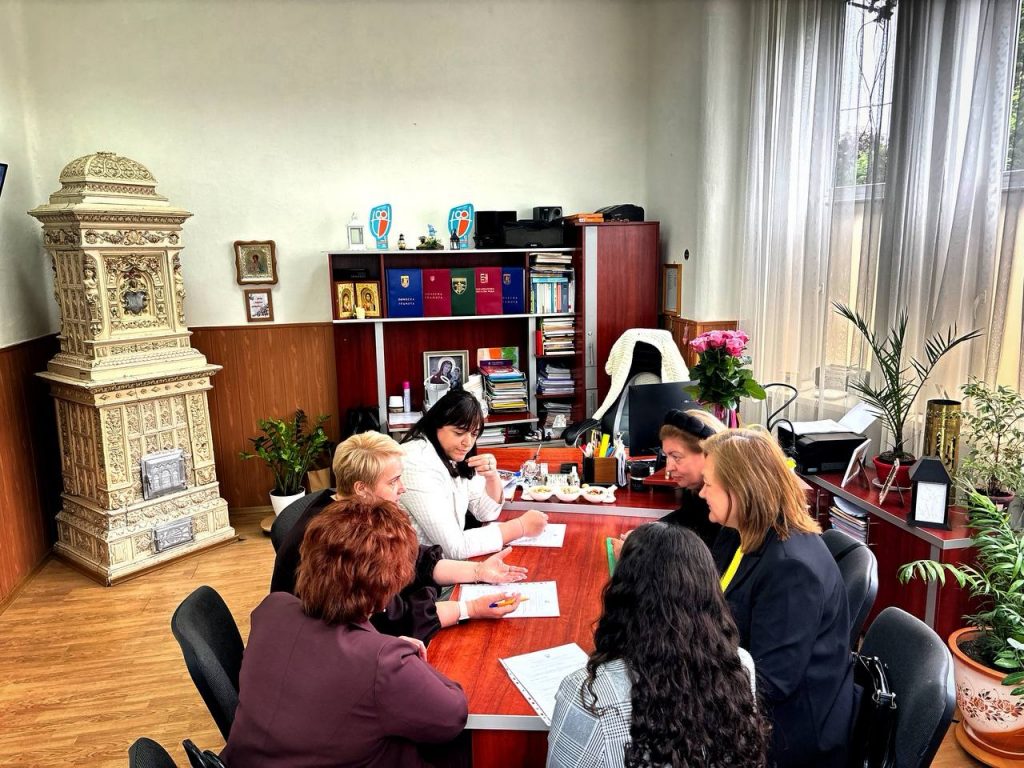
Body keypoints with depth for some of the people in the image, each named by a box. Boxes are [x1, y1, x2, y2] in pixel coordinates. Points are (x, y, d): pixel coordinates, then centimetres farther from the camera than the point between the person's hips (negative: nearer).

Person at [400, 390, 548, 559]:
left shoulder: (454, 456, 2)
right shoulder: (418, 464, -24)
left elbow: (486, 513, 6)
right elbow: (454, 548, -26)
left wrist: (492, 476, -13)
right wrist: (521, 526, -20)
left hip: (446, 558, 8)